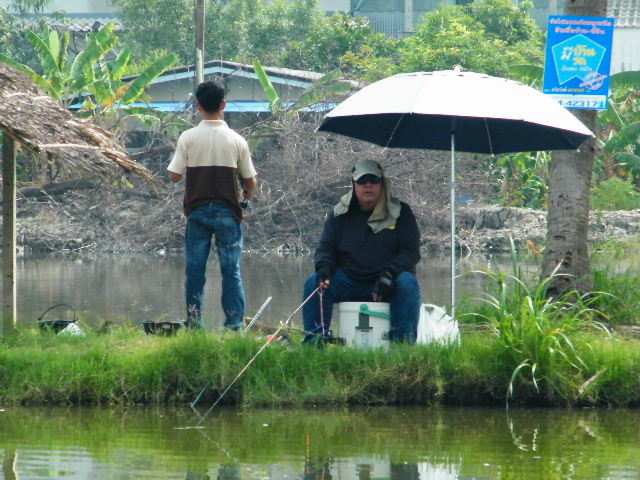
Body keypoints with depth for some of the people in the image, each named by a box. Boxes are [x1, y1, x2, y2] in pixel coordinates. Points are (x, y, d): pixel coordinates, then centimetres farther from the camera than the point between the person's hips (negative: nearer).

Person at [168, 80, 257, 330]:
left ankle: (193, 322, 4)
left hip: (197, 211, 0)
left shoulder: (188, 138, -5)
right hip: (227, 211, 0)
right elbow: (250, 180, 2)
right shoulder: (237, 141, -3)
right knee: (231, 270, 3)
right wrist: (248, 195, 24)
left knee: (195, 270, 5)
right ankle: (234, 324, 1)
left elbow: (175, 175, -5)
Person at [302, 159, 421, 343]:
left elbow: (411, 252, -5)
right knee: (313, 283, -24)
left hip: (386, 285, -2)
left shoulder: (400, 212, 1)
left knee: (407, 284, -33)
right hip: (348, 283, 2)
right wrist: (323, 268, -19)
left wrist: (389, 274, -24)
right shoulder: (340, 214, 7)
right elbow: (326, 248, 6)